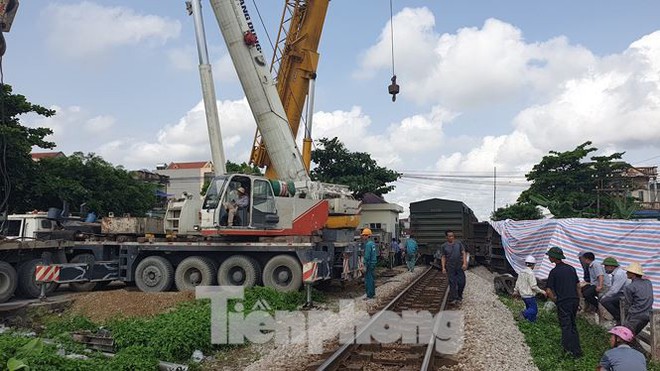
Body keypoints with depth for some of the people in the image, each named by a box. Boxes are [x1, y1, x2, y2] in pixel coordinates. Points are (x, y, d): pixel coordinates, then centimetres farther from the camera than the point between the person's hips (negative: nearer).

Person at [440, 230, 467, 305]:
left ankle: (459, 296, 22)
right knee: (452, 283, -2)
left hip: (459, 266, 1)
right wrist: (443, 267, -6)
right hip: (450, 267, -1)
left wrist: (464, 263, -9)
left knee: (462, 282, 0)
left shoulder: (459, 243, 6)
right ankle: (453, 299, 4)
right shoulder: (443, 246, 4)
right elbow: (443, 257, 4)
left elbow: (463, 253, 3)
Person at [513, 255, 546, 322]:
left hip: (523, 295, 8)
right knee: (534, 310, -5)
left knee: (529, 308, 17)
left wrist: (515, 291, 28)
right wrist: (541, 291, -7)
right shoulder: (530, 273, -18)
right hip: (530, 295, -8)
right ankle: (525, 314, -24)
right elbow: (533, 286, -19)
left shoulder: (521, 273, 7)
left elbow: (518, 283, 15)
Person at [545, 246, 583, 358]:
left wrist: (555, 301, 2)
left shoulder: (554, 271, -11)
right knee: (572, 324, 18)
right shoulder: (571, 268, 7)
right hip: (574, 300, 6)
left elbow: (548, 291, -13)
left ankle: (572, 350, 1)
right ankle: (576, 348, 21)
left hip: (563, 302, -6)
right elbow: (578, 286, 12)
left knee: (566, 326, 2)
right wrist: (578, 300, 18)